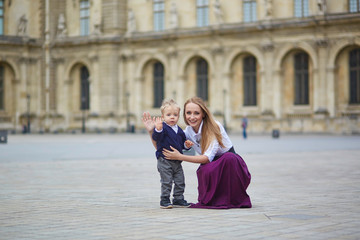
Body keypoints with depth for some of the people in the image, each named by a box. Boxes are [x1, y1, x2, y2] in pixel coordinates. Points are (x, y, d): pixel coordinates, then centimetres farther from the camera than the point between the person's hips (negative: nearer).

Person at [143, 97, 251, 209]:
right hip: (212, 166, 3)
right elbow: (162, 148, 4)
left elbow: (208, 157, -26)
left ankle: (236, 199, -18)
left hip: (230, 162, -3)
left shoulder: (214, 127, -19)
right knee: (204, 171, -35)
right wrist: (151, 131, -10)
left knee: (229, 158, -39)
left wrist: (180, 157, -28)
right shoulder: (188, 131, -3)